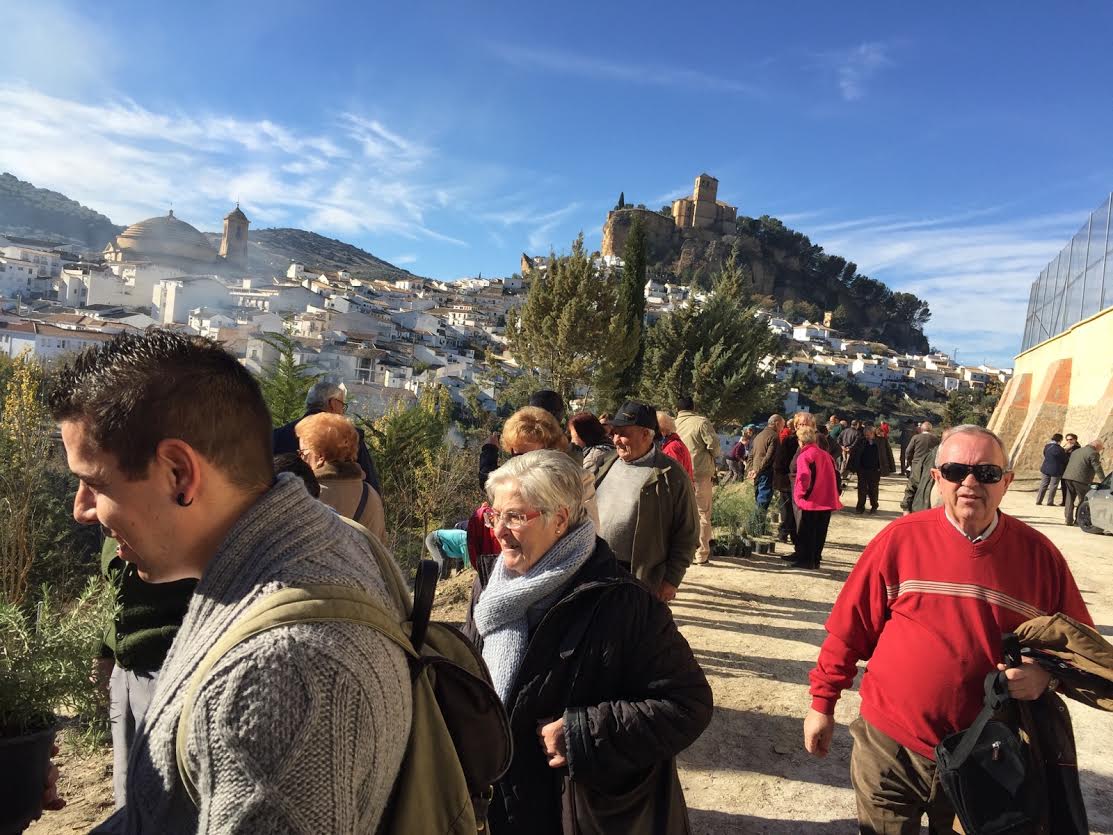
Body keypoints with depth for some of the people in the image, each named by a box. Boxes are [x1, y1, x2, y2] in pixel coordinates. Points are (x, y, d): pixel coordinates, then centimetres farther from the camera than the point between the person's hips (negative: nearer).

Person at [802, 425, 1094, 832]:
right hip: (889, 746, -1)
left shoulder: (1038, 553, -5)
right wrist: (823, 703, -1)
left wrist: (1047, 673, -16)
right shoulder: (900, 538, -10)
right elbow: (849, 630, -4)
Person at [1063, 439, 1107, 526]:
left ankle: (1069, 519, 12)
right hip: (1080, 479, -7)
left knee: (1070, 499, 13)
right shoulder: (1093, 453, -3)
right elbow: (1098, 469, -8)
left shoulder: (1076, 451, 23)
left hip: (1067, 477, 7)